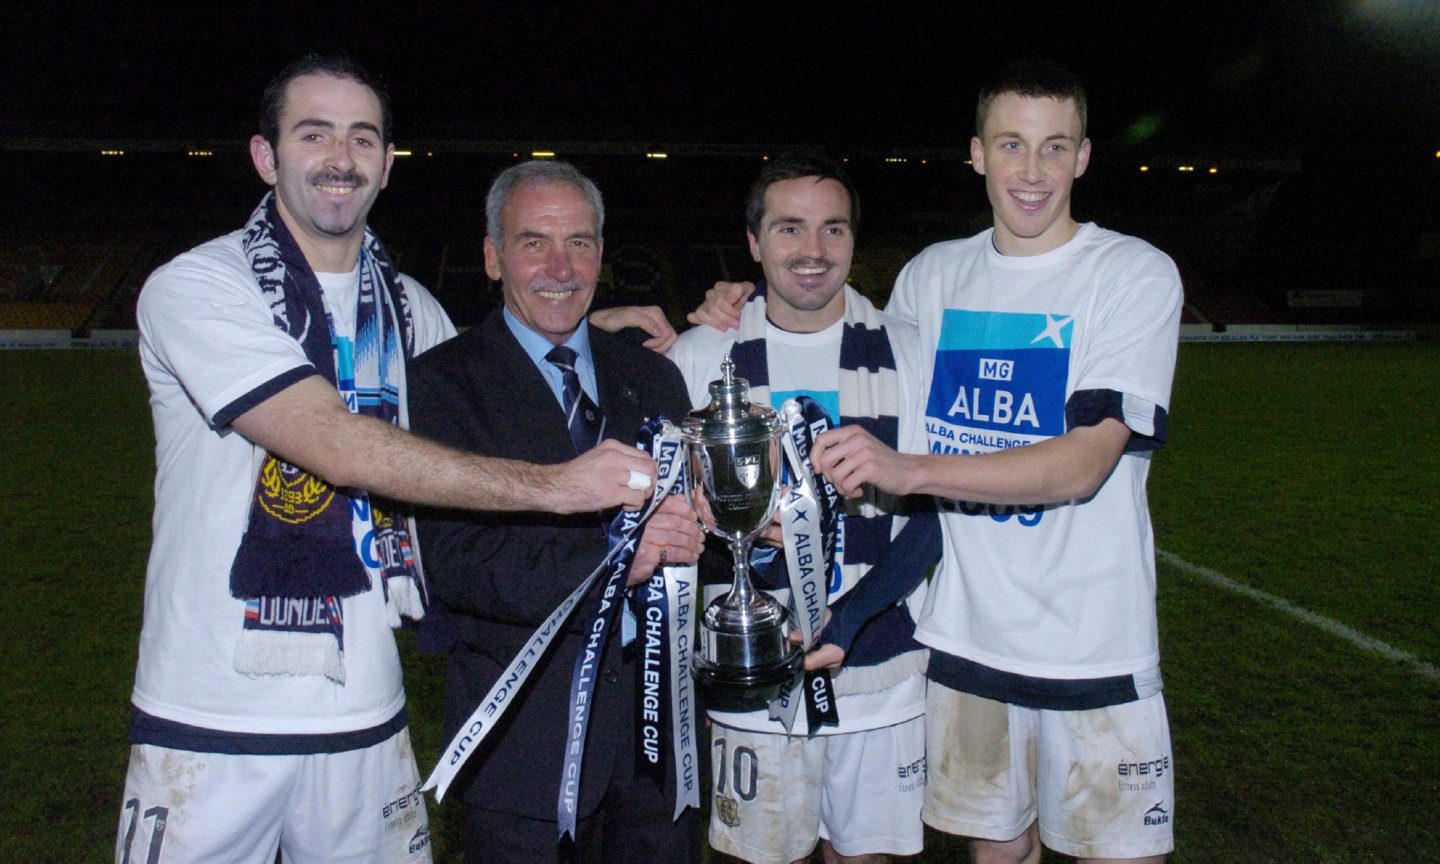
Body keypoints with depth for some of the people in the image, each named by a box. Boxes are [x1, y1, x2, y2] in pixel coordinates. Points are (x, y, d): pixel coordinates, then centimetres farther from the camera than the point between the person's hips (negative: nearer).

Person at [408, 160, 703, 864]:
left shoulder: (652, 377, 10)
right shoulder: (444, 380, -6)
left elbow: (689, 525, 9)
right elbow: (455, 563, -17)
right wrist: (610, 558, -29)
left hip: (660, 726, 4)